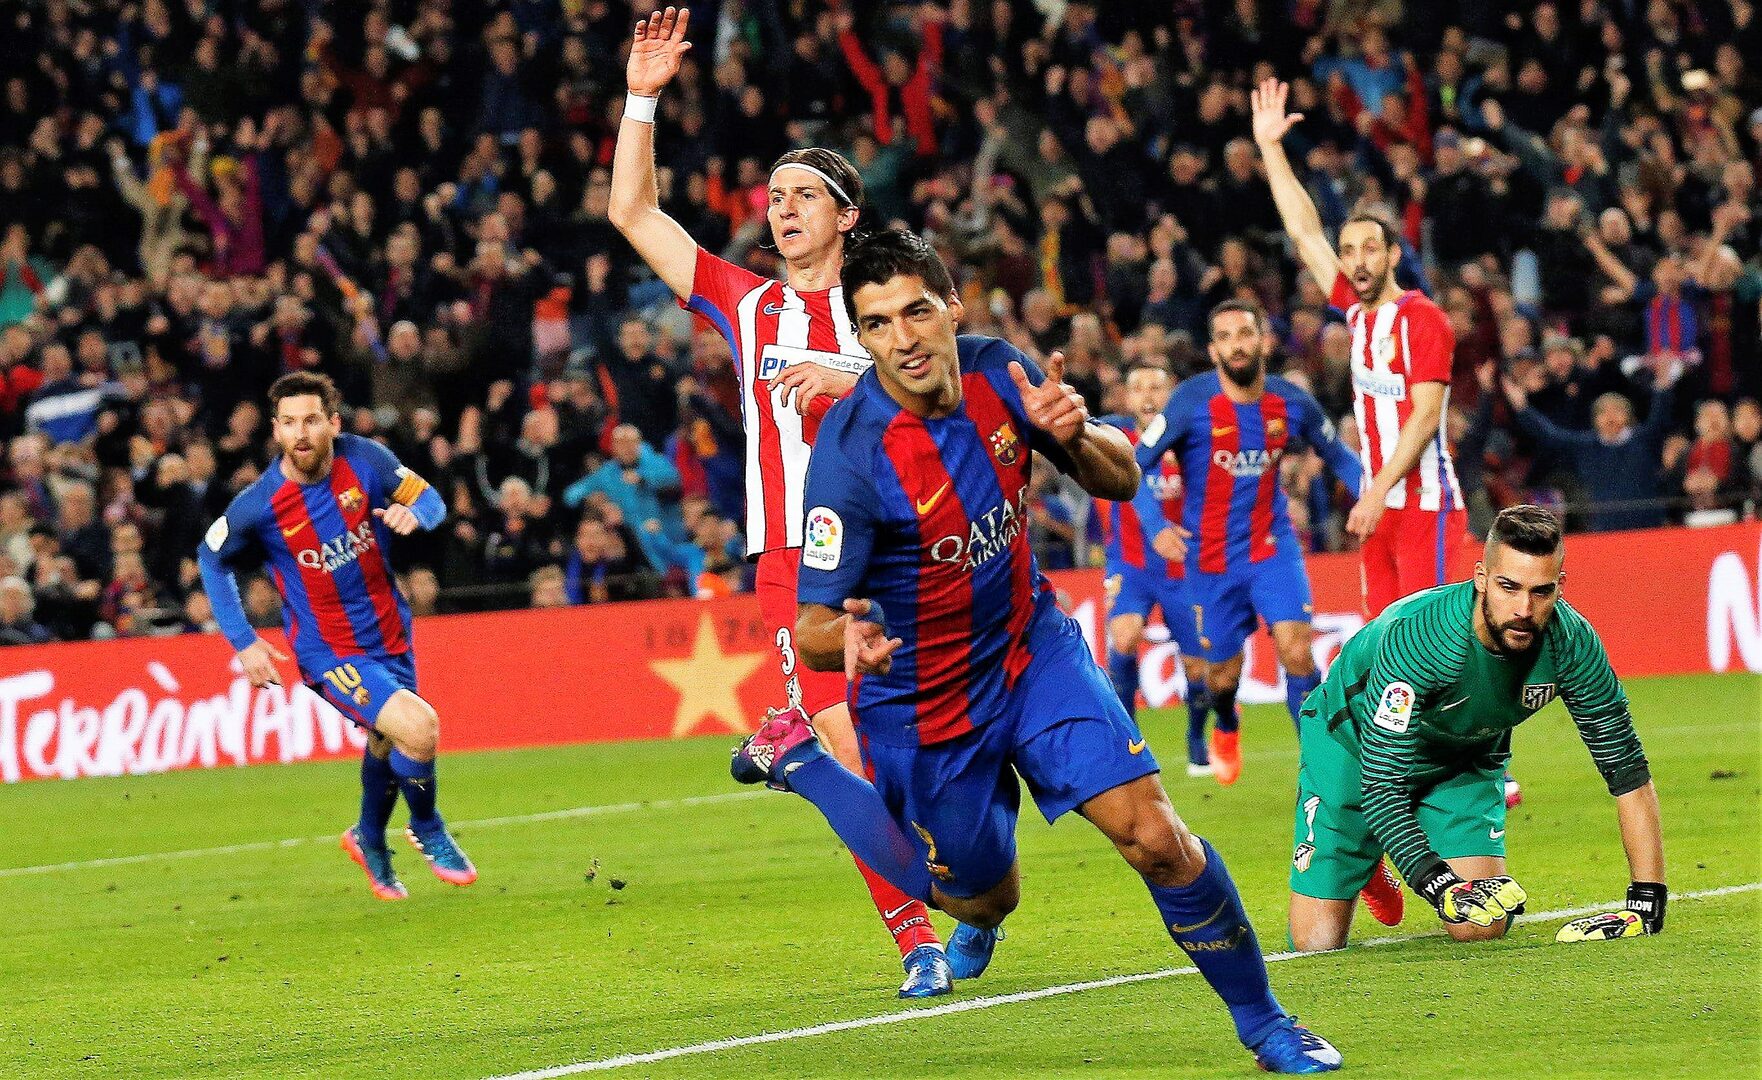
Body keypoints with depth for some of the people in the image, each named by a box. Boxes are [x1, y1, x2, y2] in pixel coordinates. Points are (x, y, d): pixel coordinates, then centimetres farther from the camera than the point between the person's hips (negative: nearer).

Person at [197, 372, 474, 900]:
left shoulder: (364, 459, -14)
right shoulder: (258, 505, -20)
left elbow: (431, 500, 0)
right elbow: (212, 558, -1)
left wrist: (413, 514, -25)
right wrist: (243, 641, -6)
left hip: (390, 634, 5)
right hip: (330, 654, -5)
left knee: (386, 742, 24)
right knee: (418, 728, -22)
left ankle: (370, 841, 54)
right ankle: (428, 832, 8)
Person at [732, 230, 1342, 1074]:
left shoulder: (995, 371, -11)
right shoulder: (850, 453, -27)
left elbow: (1121, 480, -1)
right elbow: (812, 625, -25)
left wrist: (1073, 437, -24)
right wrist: (848, 640, -50)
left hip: (1031, 648, 4)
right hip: (922, 700, -3)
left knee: (1153, 836, -12)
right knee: (984, 900, 14)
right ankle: (796, 758, 31)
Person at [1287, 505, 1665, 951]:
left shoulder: (1571, 642, -27)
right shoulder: (1414, 634, -40)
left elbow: (1626, 768, -17)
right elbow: (1381, 784, -38)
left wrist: (1648, 900, -25)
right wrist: (1440, 886, -50)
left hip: (1467, 759, 3)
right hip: (1353, 744, -3)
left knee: (1484, 929, -14)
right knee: (1317, 943, -9)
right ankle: (1364, 867, 26)